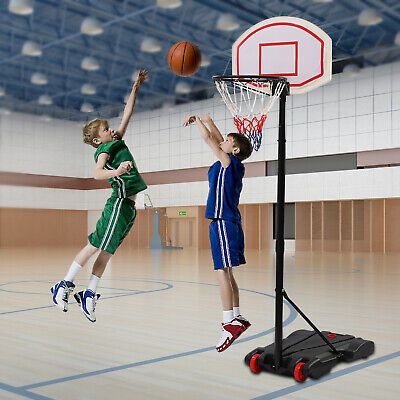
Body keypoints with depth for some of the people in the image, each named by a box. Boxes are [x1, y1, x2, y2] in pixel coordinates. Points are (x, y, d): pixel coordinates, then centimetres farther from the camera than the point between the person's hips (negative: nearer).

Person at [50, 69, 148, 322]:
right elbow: (98, 173, -26)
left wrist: (136, 87, 18)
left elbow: (127, 114, 21)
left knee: (107, 250, 7)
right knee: (96, 245, -6)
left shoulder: (117, 142, 17)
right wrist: (116, 171, -45)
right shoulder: (104, 150, -6)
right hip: (119, 203, -8)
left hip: (128, 206, 8)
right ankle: (65, 285, 1)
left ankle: (90, 294, 10)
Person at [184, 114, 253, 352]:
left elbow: (208, 138, -7)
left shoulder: (230, 162, -7)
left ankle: (230, 323, -14)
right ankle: (237, 317, 20)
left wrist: (197, 120, 7)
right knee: (227, 272, 13)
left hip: (223, 223, -10)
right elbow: (216, 138, 25)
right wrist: (205, 120, 19)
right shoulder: (230, 164, 15)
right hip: (225, 222, 10)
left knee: (223, 271, -12)